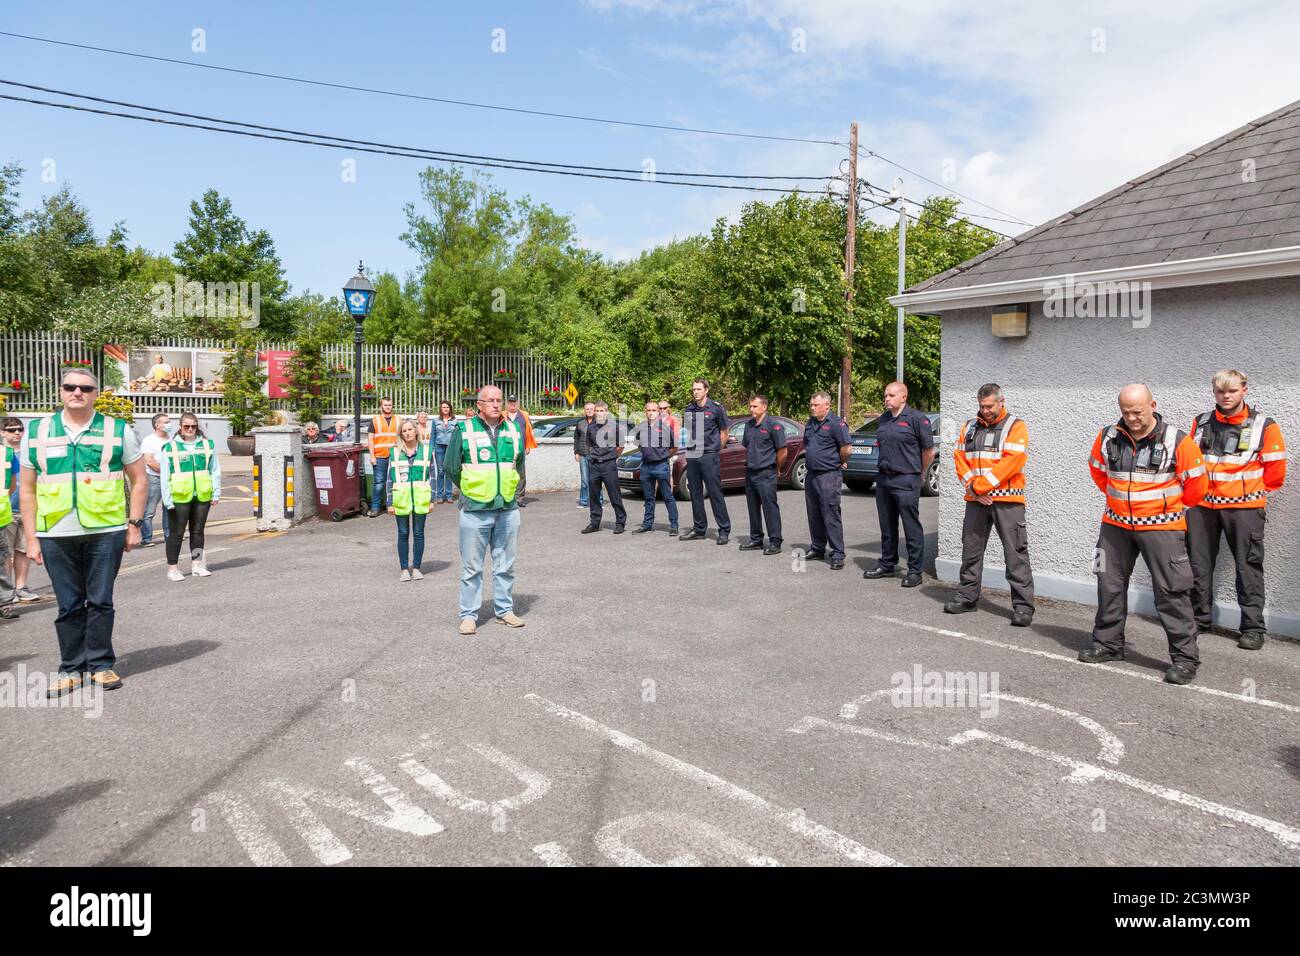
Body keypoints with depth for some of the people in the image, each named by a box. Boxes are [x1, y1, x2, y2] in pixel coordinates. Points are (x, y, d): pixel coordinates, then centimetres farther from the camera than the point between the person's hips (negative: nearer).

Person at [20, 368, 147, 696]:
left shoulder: (118, 430, 4)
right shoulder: (36, 432, 8)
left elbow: (139, 480, 6)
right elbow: (28, 490, 9)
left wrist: (134, 524, -1)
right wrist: (31, 538, 5)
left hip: (106, 532, -1)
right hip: (55, 534, 2)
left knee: (100, 601, 5)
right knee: (68, 606, 8)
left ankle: (100, 664, 17)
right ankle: (71, 669, 19)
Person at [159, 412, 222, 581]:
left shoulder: (208, 444, 8)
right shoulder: (170, 447, -1)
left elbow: (215, 470, 10)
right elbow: (164, 476, -2)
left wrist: (216, 493, 5)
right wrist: (167, 500, -7)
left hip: (202, 496, 3)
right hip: (179, 497, -3)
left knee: (198, 531, 12)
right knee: (176, 533, 1)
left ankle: (196, 564, 22)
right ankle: (172, 568, 9)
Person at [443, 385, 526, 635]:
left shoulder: (513, 430, 8)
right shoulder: (465, 430, -3)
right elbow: (450, 466, 2)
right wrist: (469, 490, 8)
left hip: (508, 509, 4)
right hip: (475, 510, -4)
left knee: (505, 565, 12)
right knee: (472, 567, 2)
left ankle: (504, 610, 23)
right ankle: (469, 615, 12)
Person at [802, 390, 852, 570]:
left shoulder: (836, 423, -13)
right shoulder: (810, 423, 13)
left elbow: (847, 447, -18)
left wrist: (839, 462, -4)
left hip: (828, 476, -8)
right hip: (811, 475, 8)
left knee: (831, 516, -7)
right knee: (814, 516, 14)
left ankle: (838, 555, -2)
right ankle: (817, 549, 25)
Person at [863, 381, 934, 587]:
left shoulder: (916, 419, -8)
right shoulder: (882, 420, 12)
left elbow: (929, 452, -5)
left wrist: (917, 474, 5)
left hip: (906, 481, -7)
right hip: (883, 479, 7)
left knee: (912, 528, -1)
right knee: (887, 526, 14)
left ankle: (914, 570, 5)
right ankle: (887, 564, 25)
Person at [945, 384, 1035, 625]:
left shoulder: (1016, 427, -1)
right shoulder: (970, 427, 14)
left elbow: (1012, 461, -13)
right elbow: (960, 458, 7)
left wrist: (979, 486, -15)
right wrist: (973, 489, -8)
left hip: (1007, 500, -5)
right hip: (975, 500, 5)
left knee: (1016, 553, -4)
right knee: (971, 550, 11)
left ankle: (1023, 606, 0)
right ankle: (967, 597, 23)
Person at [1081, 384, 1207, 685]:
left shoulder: (1177, 441, -13)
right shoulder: (1108, 437, -2)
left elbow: (1196, 483, -2)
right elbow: (1097, 470, 17)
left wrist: (1171, 507, 10)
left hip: (1161, 527, -4)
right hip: (1115, 525, 4)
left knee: (1171, 591, -4)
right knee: (1109, 584, 12)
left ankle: (1185, 658, 4)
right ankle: (1107, 643, 27)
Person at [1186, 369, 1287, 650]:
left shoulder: (1264, 426, -3)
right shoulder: (1201, 423, 8)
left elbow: (1275, 468, 2)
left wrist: (1252, 492, 8)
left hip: (1244, 506, -3)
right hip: (1202, 504, 4)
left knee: (1248, 566, 0)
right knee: (1198, 563, 9)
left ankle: (1253, 627, 7)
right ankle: (1199, 617, 23)